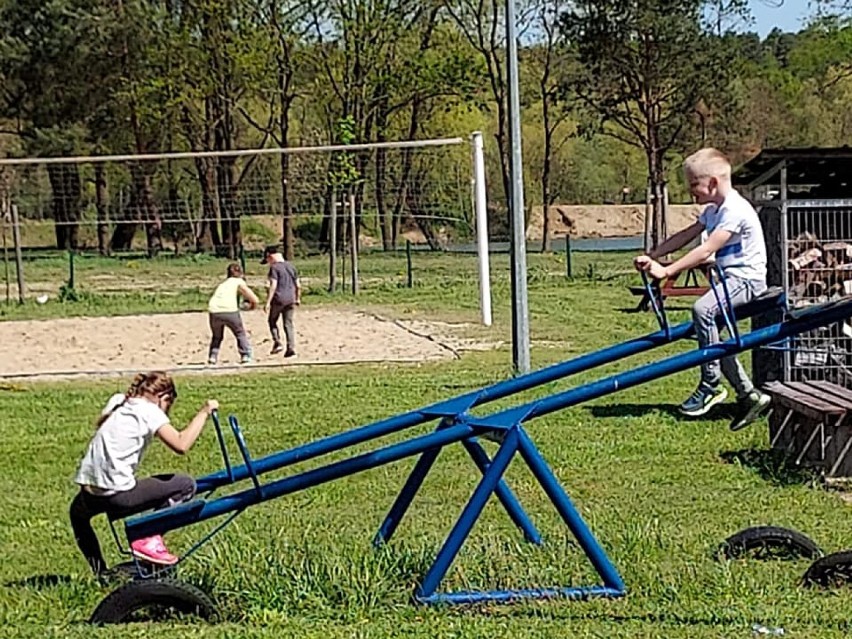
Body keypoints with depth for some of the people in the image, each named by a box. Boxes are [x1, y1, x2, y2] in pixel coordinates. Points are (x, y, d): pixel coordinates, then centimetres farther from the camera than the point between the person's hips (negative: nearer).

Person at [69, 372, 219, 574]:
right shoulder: (149, 410, -5)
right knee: (186, 485, 2)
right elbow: (181, 444, -17)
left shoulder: (117, 401, 14)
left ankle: (100, 573, 37)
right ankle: (149, 539, -4)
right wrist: (204, 412, -11)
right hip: (116, 495, -7)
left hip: (88, 494, 7)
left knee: (78, 513, 43)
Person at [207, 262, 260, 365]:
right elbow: (255, 300, 9)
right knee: (241, 334, 18)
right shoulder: (239, 282, 16)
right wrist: (252, 304, 32)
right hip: (229, 310, -4)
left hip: (214, 311, 4)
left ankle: (212, 357, 14)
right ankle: (246, 356, 8)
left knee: (217, 336, 27)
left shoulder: (221, 284, 31)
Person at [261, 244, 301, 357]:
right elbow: (298, 285, 14)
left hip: (278, 299, -6)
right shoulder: (291, 266, 12)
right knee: (288, 324, 8)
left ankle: (277, 343, 3)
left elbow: (273, 286, -16)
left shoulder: (274, 268, -8)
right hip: (290, 299, 6)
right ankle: (291, 348, 1)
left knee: (272, 320, 14)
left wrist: (268, 302, -17)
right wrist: (298, 299, 26)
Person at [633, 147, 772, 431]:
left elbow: (706, 250, -27)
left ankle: (710, 385, -21)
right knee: (710, 333, 7)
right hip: (731, 278, 11)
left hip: (747, 278, -11)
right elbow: (684, 237, 9)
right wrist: (651, 256, -3)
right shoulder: (713, 210, 12)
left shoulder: (735, 210, -19)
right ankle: (749, 395, 12)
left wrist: (666, 271, -31)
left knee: (703, 309, -30)